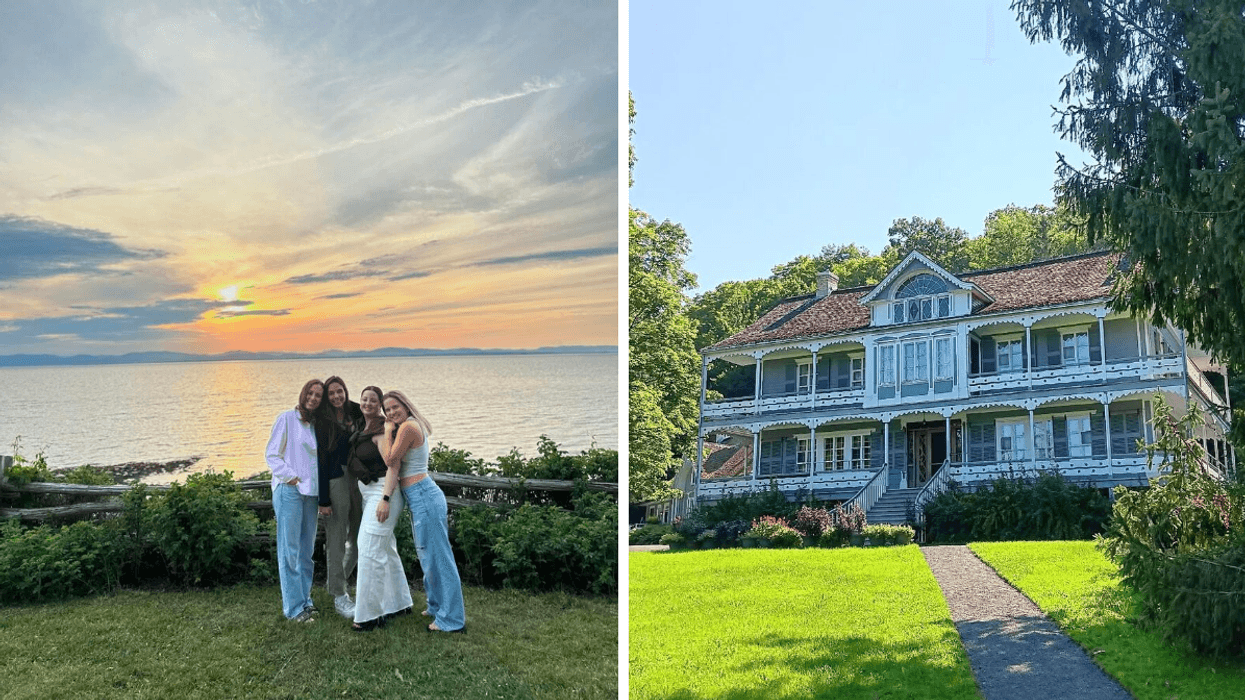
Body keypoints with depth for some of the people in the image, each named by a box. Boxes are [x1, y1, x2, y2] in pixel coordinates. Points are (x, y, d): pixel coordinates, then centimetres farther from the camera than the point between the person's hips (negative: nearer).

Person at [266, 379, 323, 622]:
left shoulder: (317, 425, 15)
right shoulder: (287, 419, -1)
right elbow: (271, 454, -2)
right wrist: (290, 476, -13)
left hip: (311, 492, 6)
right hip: (289, 490, -6)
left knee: (307, 549, 10)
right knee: (290, 549, -5)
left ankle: (304, 599, 20)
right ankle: (294, 607, -1)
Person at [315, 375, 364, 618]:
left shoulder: (357, 415, 7)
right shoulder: (322, 422, -5)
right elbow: (321, 460, -8)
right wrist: (323, 500, -11)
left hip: (358, 481, 5)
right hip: (335, 482, -5)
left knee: (359, 539, 13)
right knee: (336, 540, 1)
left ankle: (335, 581, 33)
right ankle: (339, 596, 12)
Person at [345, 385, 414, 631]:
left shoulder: (381, 431, -15)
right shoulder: (361, 430, 13)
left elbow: (393, 466, -21)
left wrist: (385, 500, -26)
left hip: (382, 491, -9)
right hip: (368, 492, 9)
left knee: (370, 550, -8)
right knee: (386, 548, 16)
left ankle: (371, 614, -2)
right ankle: (400, 603, 28)